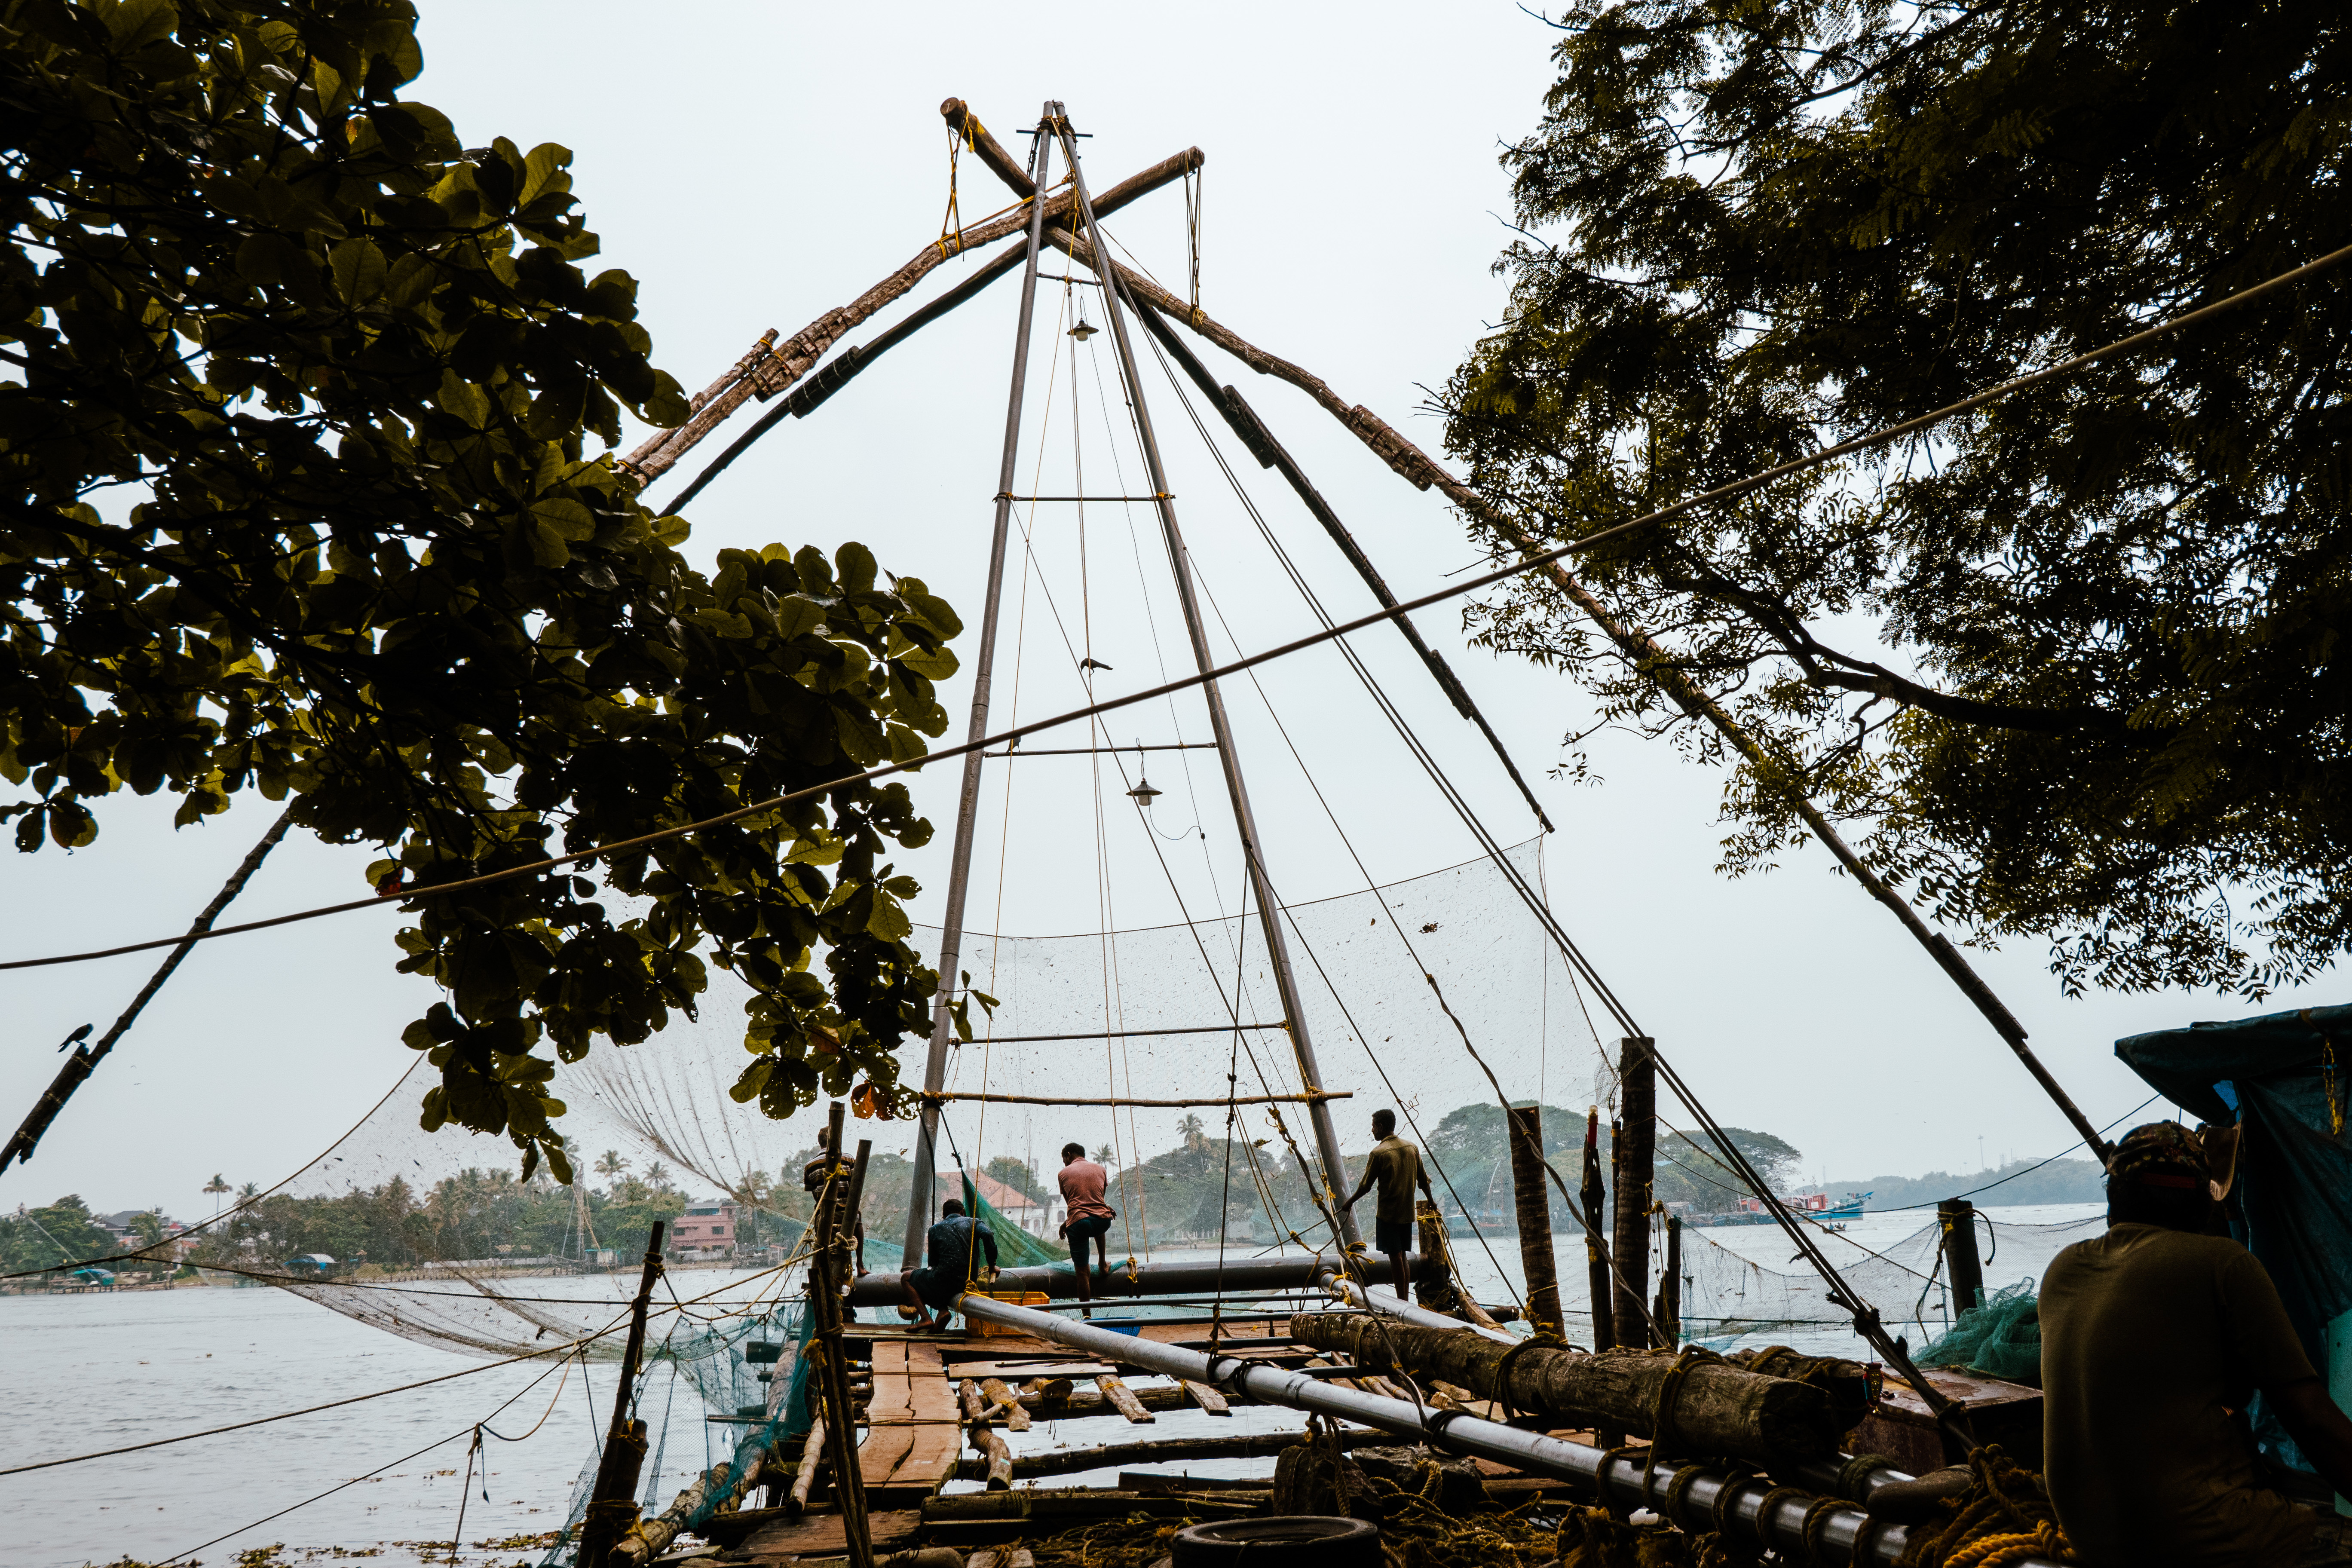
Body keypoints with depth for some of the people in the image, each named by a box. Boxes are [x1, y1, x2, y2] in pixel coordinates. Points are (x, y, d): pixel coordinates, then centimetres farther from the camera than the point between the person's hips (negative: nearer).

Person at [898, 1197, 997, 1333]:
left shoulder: (935, 1229, 10)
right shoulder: (973, 1222, 9)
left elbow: (932, 1263, 11)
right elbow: (987, 1235, -12)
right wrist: (992, 1266, -4)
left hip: (944, 1281, -3)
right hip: (969, 1281, 3)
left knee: (907, 1277, 21)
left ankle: (925, 1318, 1)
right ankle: (943, 1311, 4)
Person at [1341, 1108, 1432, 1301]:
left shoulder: (1378, 1153, -14)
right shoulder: (1412, 1148, 4)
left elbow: (1366, 1186, -10)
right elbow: (1423, 1180, 11)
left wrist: (1350, 1202, 6)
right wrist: (1431, 1202, 26)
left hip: (1387, 1213, -6)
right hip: (1407, 1212, 6)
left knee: (1395, 1256, 0)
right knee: (1403, 1256, 14)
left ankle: (1401, 1300, 1)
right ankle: (1406, 1299, 16)